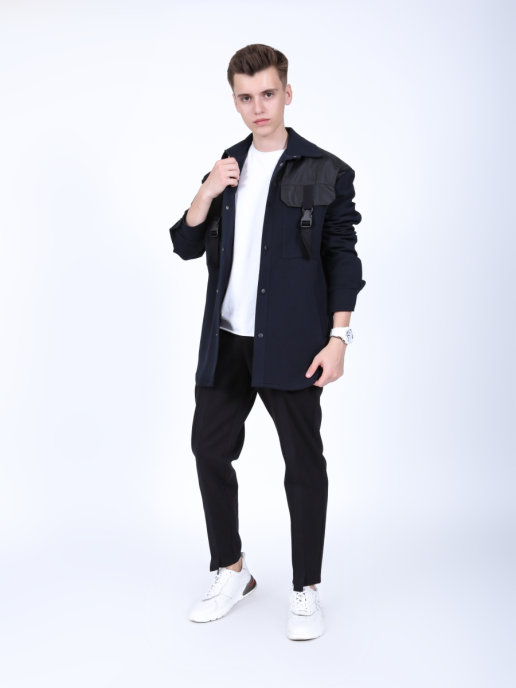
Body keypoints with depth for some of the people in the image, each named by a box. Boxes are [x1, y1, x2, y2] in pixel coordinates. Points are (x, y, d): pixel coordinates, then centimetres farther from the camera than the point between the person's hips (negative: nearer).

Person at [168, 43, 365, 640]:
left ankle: (306, 590, 19)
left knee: (303, 463, 3)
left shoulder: (326, 173, -2)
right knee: (209, 449, 9)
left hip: (289, 345, -5)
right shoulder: (225, 169, 13)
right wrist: (206, 195, -6)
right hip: (225, 340, 5)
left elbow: (343, 259, -3)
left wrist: (338, 338, -11)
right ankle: (231, 570, 29)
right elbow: (186, 246, 11)